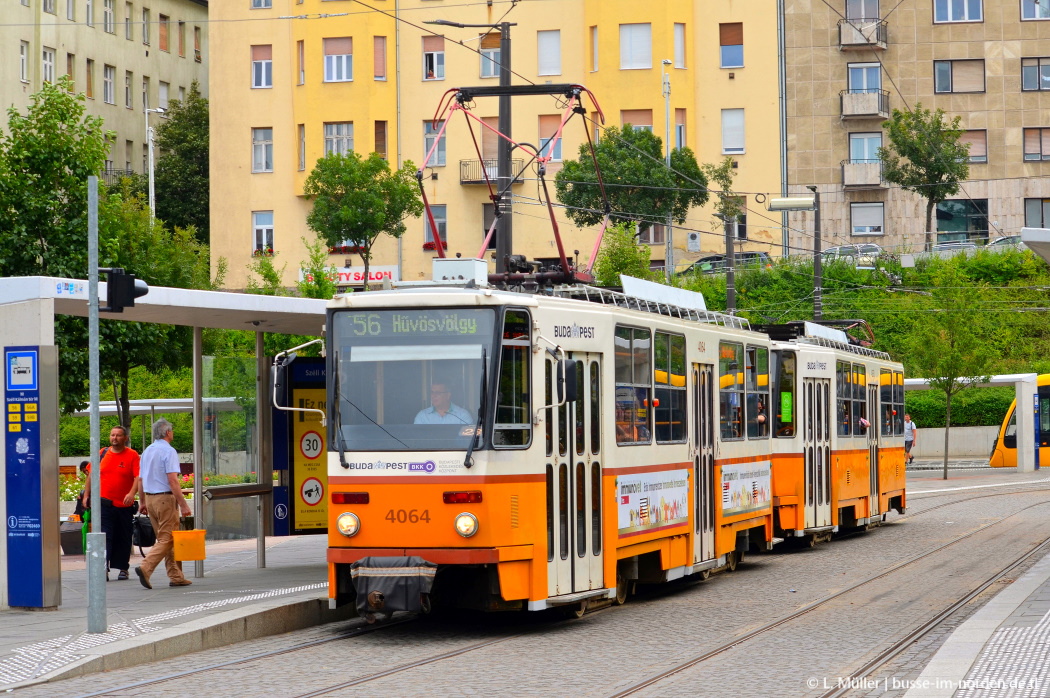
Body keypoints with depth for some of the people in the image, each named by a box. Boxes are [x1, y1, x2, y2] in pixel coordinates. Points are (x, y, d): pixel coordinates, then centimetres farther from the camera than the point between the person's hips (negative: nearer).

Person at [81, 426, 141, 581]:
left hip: (124, 504, -1)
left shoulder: (132, 455, -2)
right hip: (104, 503, 1)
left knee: (123, 538, 9)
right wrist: (86, 495, 11)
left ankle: (123, 568, 20)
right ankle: (103, 569, -14)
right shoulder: (102, 454, 7)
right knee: (104, 536, -9)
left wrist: (132, 493, -27)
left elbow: (138, 477, -11)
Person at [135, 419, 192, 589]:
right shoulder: (169, 451, -12)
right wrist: (183, 504, -18)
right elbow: (173, 480, -19)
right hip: (165, 498, -8)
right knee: (166, 539, -7)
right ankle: (145, 568, -21)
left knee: (164, 538, 12)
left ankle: (175, 576, 14)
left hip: (150, 498, 8)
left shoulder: (147, 451, 13)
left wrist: (143, 503, 24)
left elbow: (142, 479, 17)